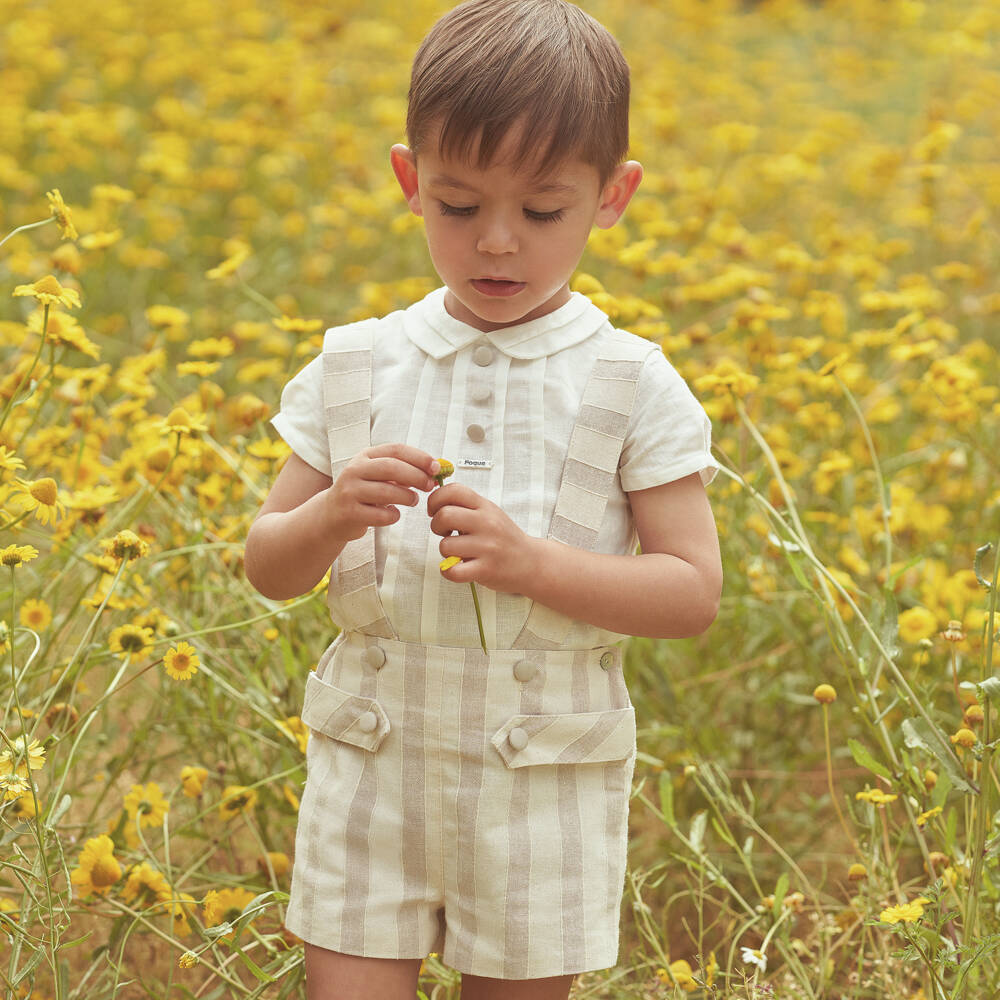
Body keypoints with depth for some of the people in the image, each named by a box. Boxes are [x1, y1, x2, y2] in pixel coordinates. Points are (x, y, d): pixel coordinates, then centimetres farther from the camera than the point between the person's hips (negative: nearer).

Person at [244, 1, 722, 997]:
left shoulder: (632, 388, -5)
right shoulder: (355, 370, 2)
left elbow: (693, 594, -7)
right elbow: (268, 570, 5)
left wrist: (533, 561, -21)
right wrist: (330, 515, -17)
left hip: (547, 791, -1)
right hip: (371, 773, 2)